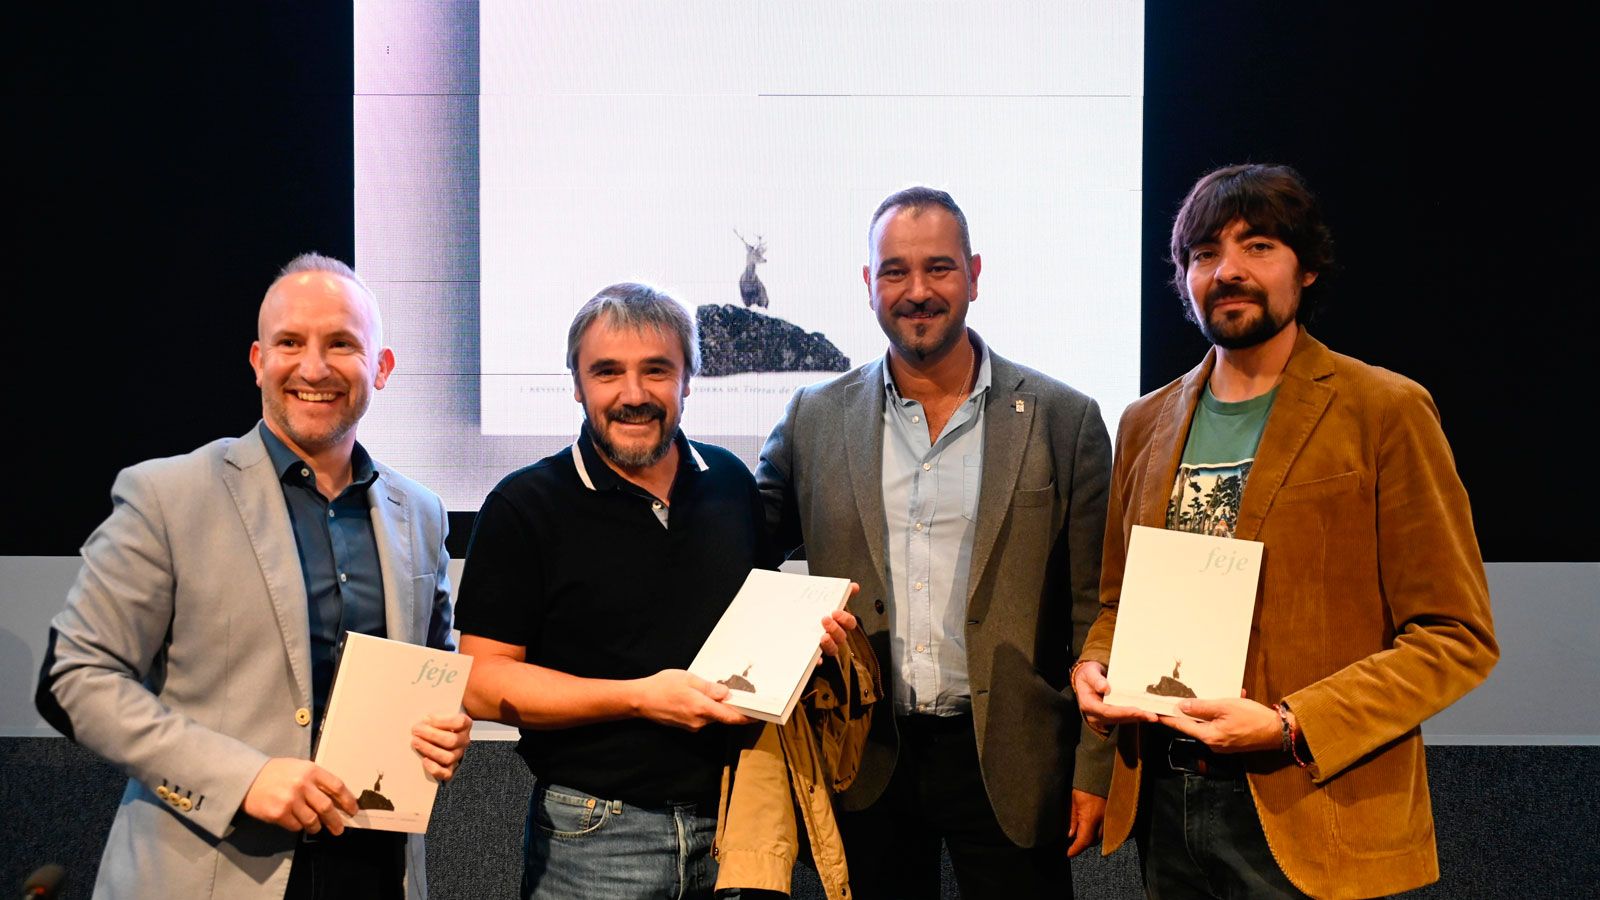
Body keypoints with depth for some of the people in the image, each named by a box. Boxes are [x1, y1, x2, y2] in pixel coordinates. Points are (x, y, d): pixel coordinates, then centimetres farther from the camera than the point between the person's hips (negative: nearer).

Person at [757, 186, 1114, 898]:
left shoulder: (1063, 420, -1)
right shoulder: (814, 419, 4)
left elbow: (1094, 614, 0)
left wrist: (1094, 768, -3)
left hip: (1008, 763, -1)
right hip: (864, 761, 2)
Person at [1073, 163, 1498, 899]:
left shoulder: (1385, 414, -7)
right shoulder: (1146, 423, 9)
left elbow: (1457, 637, -9)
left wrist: (1290, 726, -19)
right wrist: (1095, 668, -3)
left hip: (1308, 819, -4)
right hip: (1161, 803, 5)